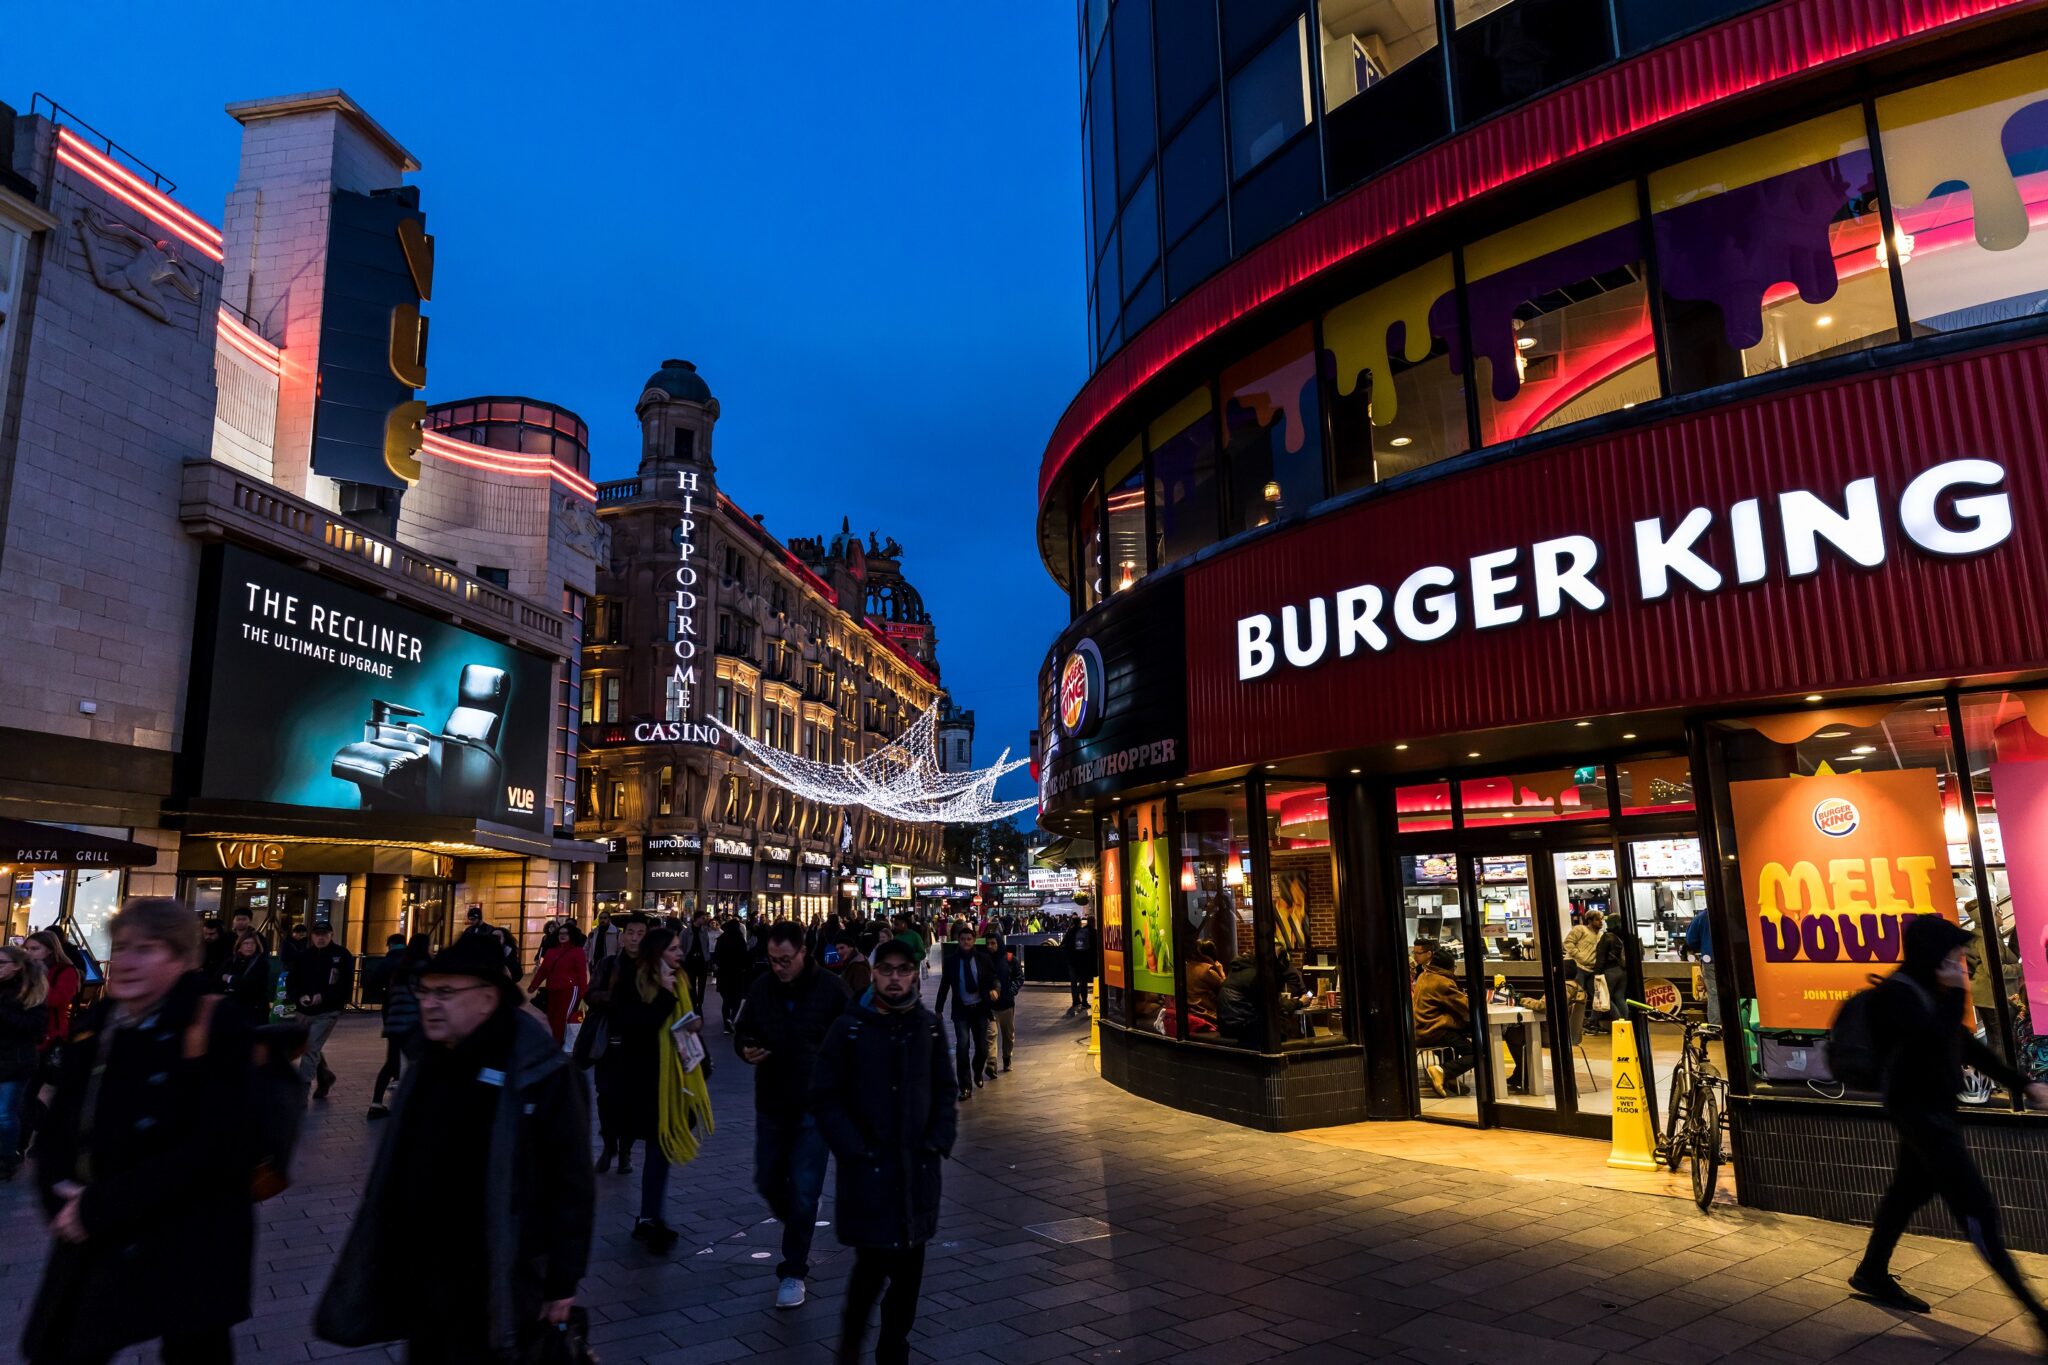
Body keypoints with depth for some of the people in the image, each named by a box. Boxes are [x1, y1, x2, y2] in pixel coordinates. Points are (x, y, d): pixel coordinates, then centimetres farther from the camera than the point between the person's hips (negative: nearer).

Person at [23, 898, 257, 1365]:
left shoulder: (217, 1029, -14)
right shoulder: (94, 1027, 6)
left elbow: (211, 1147, -20)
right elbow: (58, 1126, 10)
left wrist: (98, 1207, -18)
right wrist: (62, 1194, -9)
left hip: (189, 1248, -5)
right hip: (92, 1244, 6)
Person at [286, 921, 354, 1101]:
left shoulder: (342, 955, -6)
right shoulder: (304, 956, 4)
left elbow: (346, 984, -9)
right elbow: (291, 980, 2)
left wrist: (323, 996, -20)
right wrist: (299, 997, -16)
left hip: (328, 1012, -5)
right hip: (305, 1011, 5)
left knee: (311, 1049, -12)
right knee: (310, 1048, 18)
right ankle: (324, 1077, 40)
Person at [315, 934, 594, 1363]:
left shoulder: (539, 1073, -20)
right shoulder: (430, 1061, 3)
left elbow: (570, 1184, -16)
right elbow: (398, 1172, 14)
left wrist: (562, 1283, -13)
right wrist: (390, 1266, 16)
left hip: (493, 1289, -7)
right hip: (421, 1277, 7)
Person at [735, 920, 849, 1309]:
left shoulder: (830, 989, -11)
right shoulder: (762, 988, -1)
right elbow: (742, 1032, 10)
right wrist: (746, 1049, -11)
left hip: (815, 1104, -4)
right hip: (771, 1102, 4)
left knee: (803, 1189, -2)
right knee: (767, 1181, 14)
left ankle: (794, 1270, 13)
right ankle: (797, 1228, 45)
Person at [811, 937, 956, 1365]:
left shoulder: (929, 1025, 3)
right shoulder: (849, 1027, -7)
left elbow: (944, 1090, 11)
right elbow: (824, 1095, -5)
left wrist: (939, 1142, 0)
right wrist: (854, 1149, -10)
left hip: (918, 1165, 3)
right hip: (868, 1166, -3)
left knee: (909, 1265, 8)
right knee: (873, 1261, -4)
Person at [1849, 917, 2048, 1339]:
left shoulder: (1928, 990, 11)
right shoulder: (1896, 993, -18)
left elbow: (1967, 1045, 18)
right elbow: (1938, 1039, -29)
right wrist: (1956, 994, -19)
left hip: (1933, 1108, 10)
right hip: (1918, 1109, -10)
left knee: (1908, 1191, 16)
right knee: (1976, 1205, -9)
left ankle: (1872, 1274, 27)